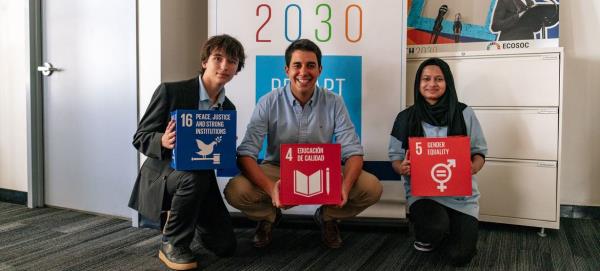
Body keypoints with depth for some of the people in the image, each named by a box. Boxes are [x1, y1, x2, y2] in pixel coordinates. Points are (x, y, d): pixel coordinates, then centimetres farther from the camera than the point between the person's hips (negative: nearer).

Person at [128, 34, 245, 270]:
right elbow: (140, 138, -11)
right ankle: (172, 244, -14)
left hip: (200, 177, 5)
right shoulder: (170, 91, -13)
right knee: (195, 176, -39)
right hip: (162, 175, -4)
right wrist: (163, 142, -33)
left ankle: (191, 222, 29)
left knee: (225, 246, -4)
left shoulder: (228, 109, 3)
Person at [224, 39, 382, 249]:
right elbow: (246, 153, -18)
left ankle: (328, 217, 11)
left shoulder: (333, 103, -6)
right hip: (277, 171, -1)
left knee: (372, 188, -23)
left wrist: (345, 185, -32)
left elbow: (353, 151, -9)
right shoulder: (269, 103, -11)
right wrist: (270, 188, -37)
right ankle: (268, 216, 9)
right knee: (235, 191, -29)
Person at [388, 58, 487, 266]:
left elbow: (479, 152, 4)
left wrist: (474, 167, -18)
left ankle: (446, 229, 28)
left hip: (460, 193, 1)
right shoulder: (406, 118, -1)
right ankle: (427, 236, 9)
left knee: (460, 256, -9)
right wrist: (402, 168, -18)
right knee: (435, 227, -32)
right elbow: (395, 158, 5)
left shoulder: (464, 113, -2)